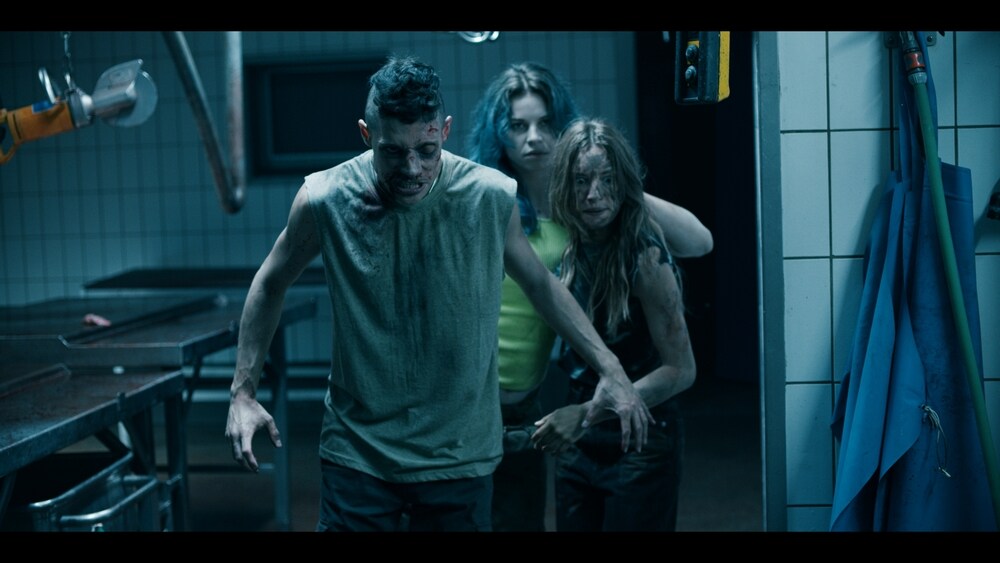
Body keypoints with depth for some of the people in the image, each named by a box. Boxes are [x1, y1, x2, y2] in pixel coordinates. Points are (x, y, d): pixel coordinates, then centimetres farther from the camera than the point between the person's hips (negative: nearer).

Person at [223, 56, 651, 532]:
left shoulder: (490, 198, -9)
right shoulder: (325, 199, -11)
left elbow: (540, 283, 8)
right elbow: (271, 285, 7)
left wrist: (610, 369, 4)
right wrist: (243, 392, 2)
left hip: (459, 457, 1)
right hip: (357, 453, 0)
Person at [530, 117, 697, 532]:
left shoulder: (644, 255, -17)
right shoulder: (566, 249, -2)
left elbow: (681, 369, -18)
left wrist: (587, 414, -23)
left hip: (640, 441, -5)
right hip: (576, 445, 5)